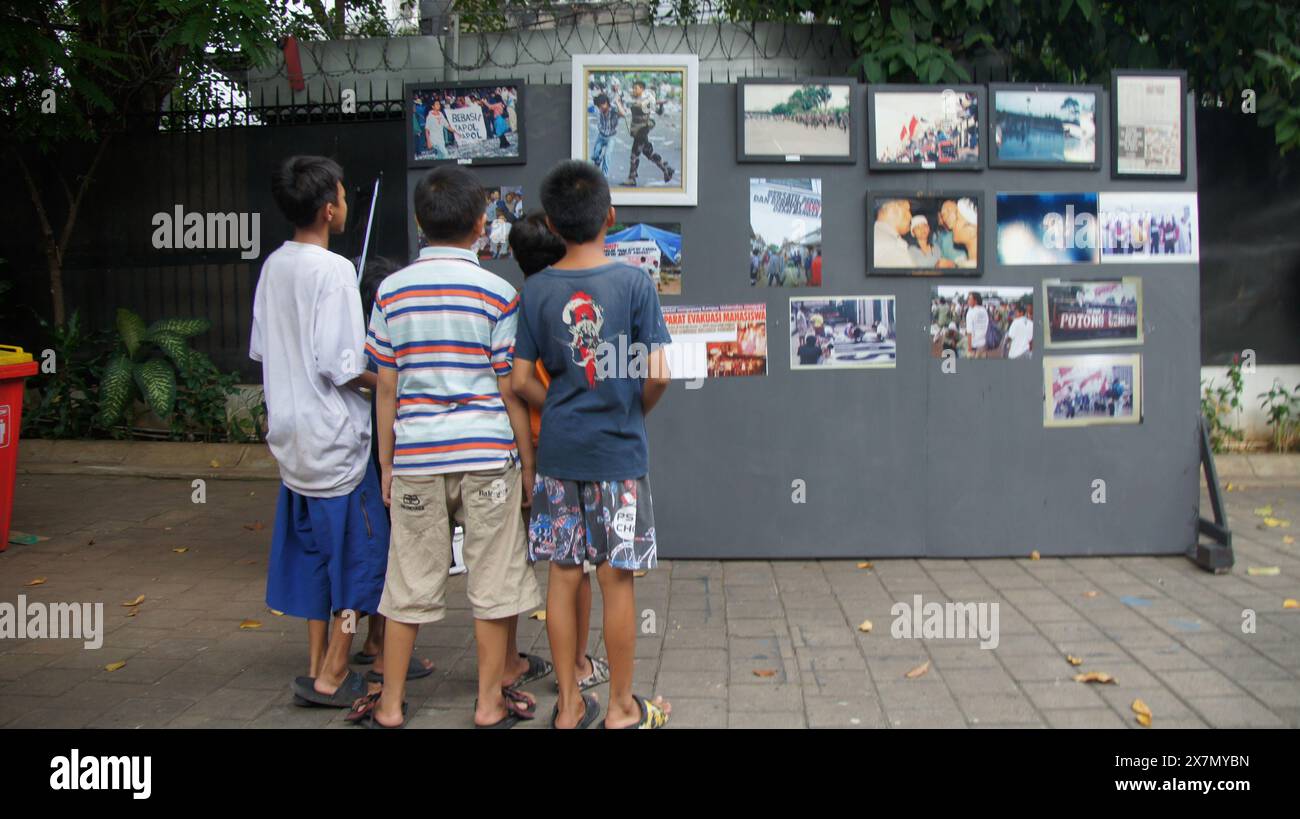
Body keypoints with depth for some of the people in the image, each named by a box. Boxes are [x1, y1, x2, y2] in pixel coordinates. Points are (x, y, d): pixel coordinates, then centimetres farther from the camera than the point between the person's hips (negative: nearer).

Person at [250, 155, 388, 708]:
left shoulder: (273, 266, 8)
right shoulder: (332, 270, -17)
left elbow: (260, 349, 14)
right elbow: (341, 366, -21)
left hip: (291, 435, 8)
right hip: (334, 437, -8)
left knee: (312, 550, 15)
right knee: (360, 552, 3)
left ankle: (317, 668, 24)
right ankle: (332, 677, 8)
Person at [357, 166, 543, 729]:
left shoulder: (391, 291, 3)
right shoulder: (496, 293, -5)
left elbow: (386, 388, 4)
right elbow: (510, 391, -4)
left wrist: (387, 464, 12)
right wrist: (529, 463, 5)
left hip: (416, 457, 2)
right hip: (488, 455, -2)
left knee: (409, 585, 11)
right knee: (492, 583, 9)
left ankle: (390, 704, 21)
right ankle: (490, 702, 18)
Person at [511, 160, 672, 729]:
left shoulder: (535, 290, 0)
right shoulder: (633, 282, -8)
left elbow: (521, 381, 0)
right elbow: (658, 374, -11)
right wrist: (636, 413, 8)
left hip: (558, 452, 3)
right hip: (618, 452, -3)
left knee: (563, 575, 9)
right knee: (617, 580, 5)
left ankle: (569, 705, 20)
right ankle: (622, 708, 18)